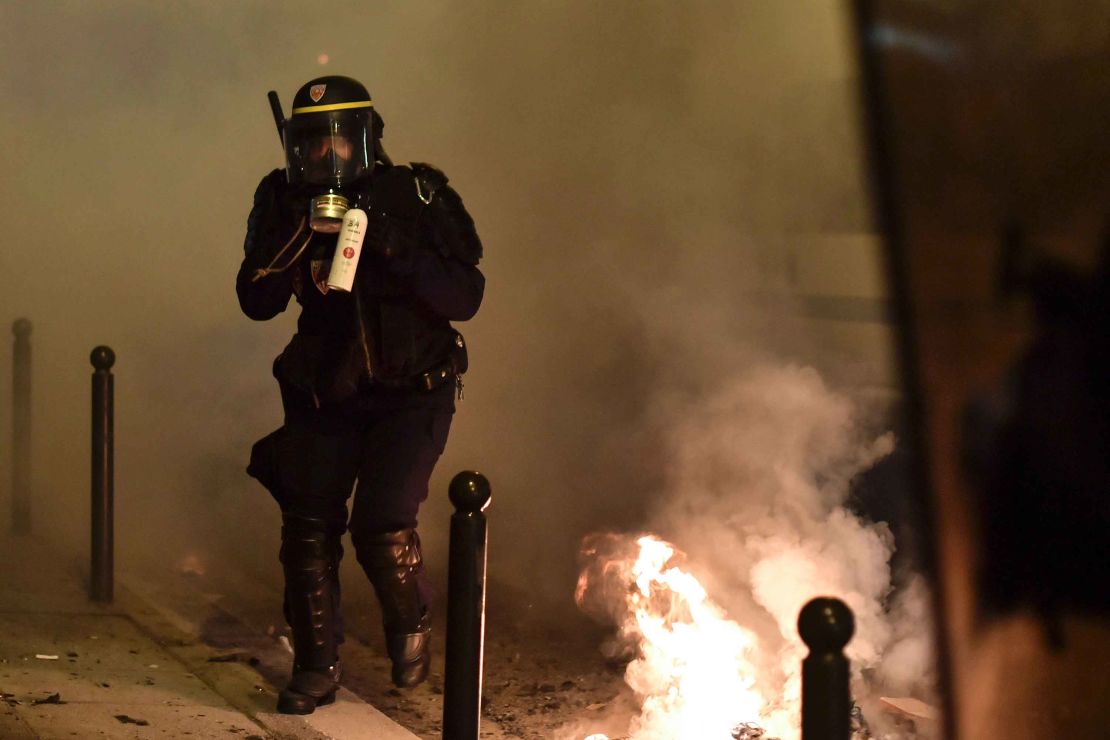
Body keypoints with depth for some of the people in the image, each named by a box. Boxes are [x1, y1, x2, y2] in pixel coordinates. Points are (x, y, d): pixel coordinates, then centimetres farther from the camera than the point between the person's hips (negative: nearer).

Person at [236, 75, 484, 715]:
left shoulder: (420, 197, -11)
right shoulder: (286, 203, -3)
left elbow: (466, 298, -16)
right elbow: (256, 302, -8)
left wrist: (394, 249, -28)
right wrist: (300, 237, -23)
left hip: (412, 391, -3)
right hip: (325, 392, 3)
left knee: (383, 523, -16)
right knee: (308, 524, -5)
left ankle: (412, 626, 15)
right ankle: (317, 666, 12)